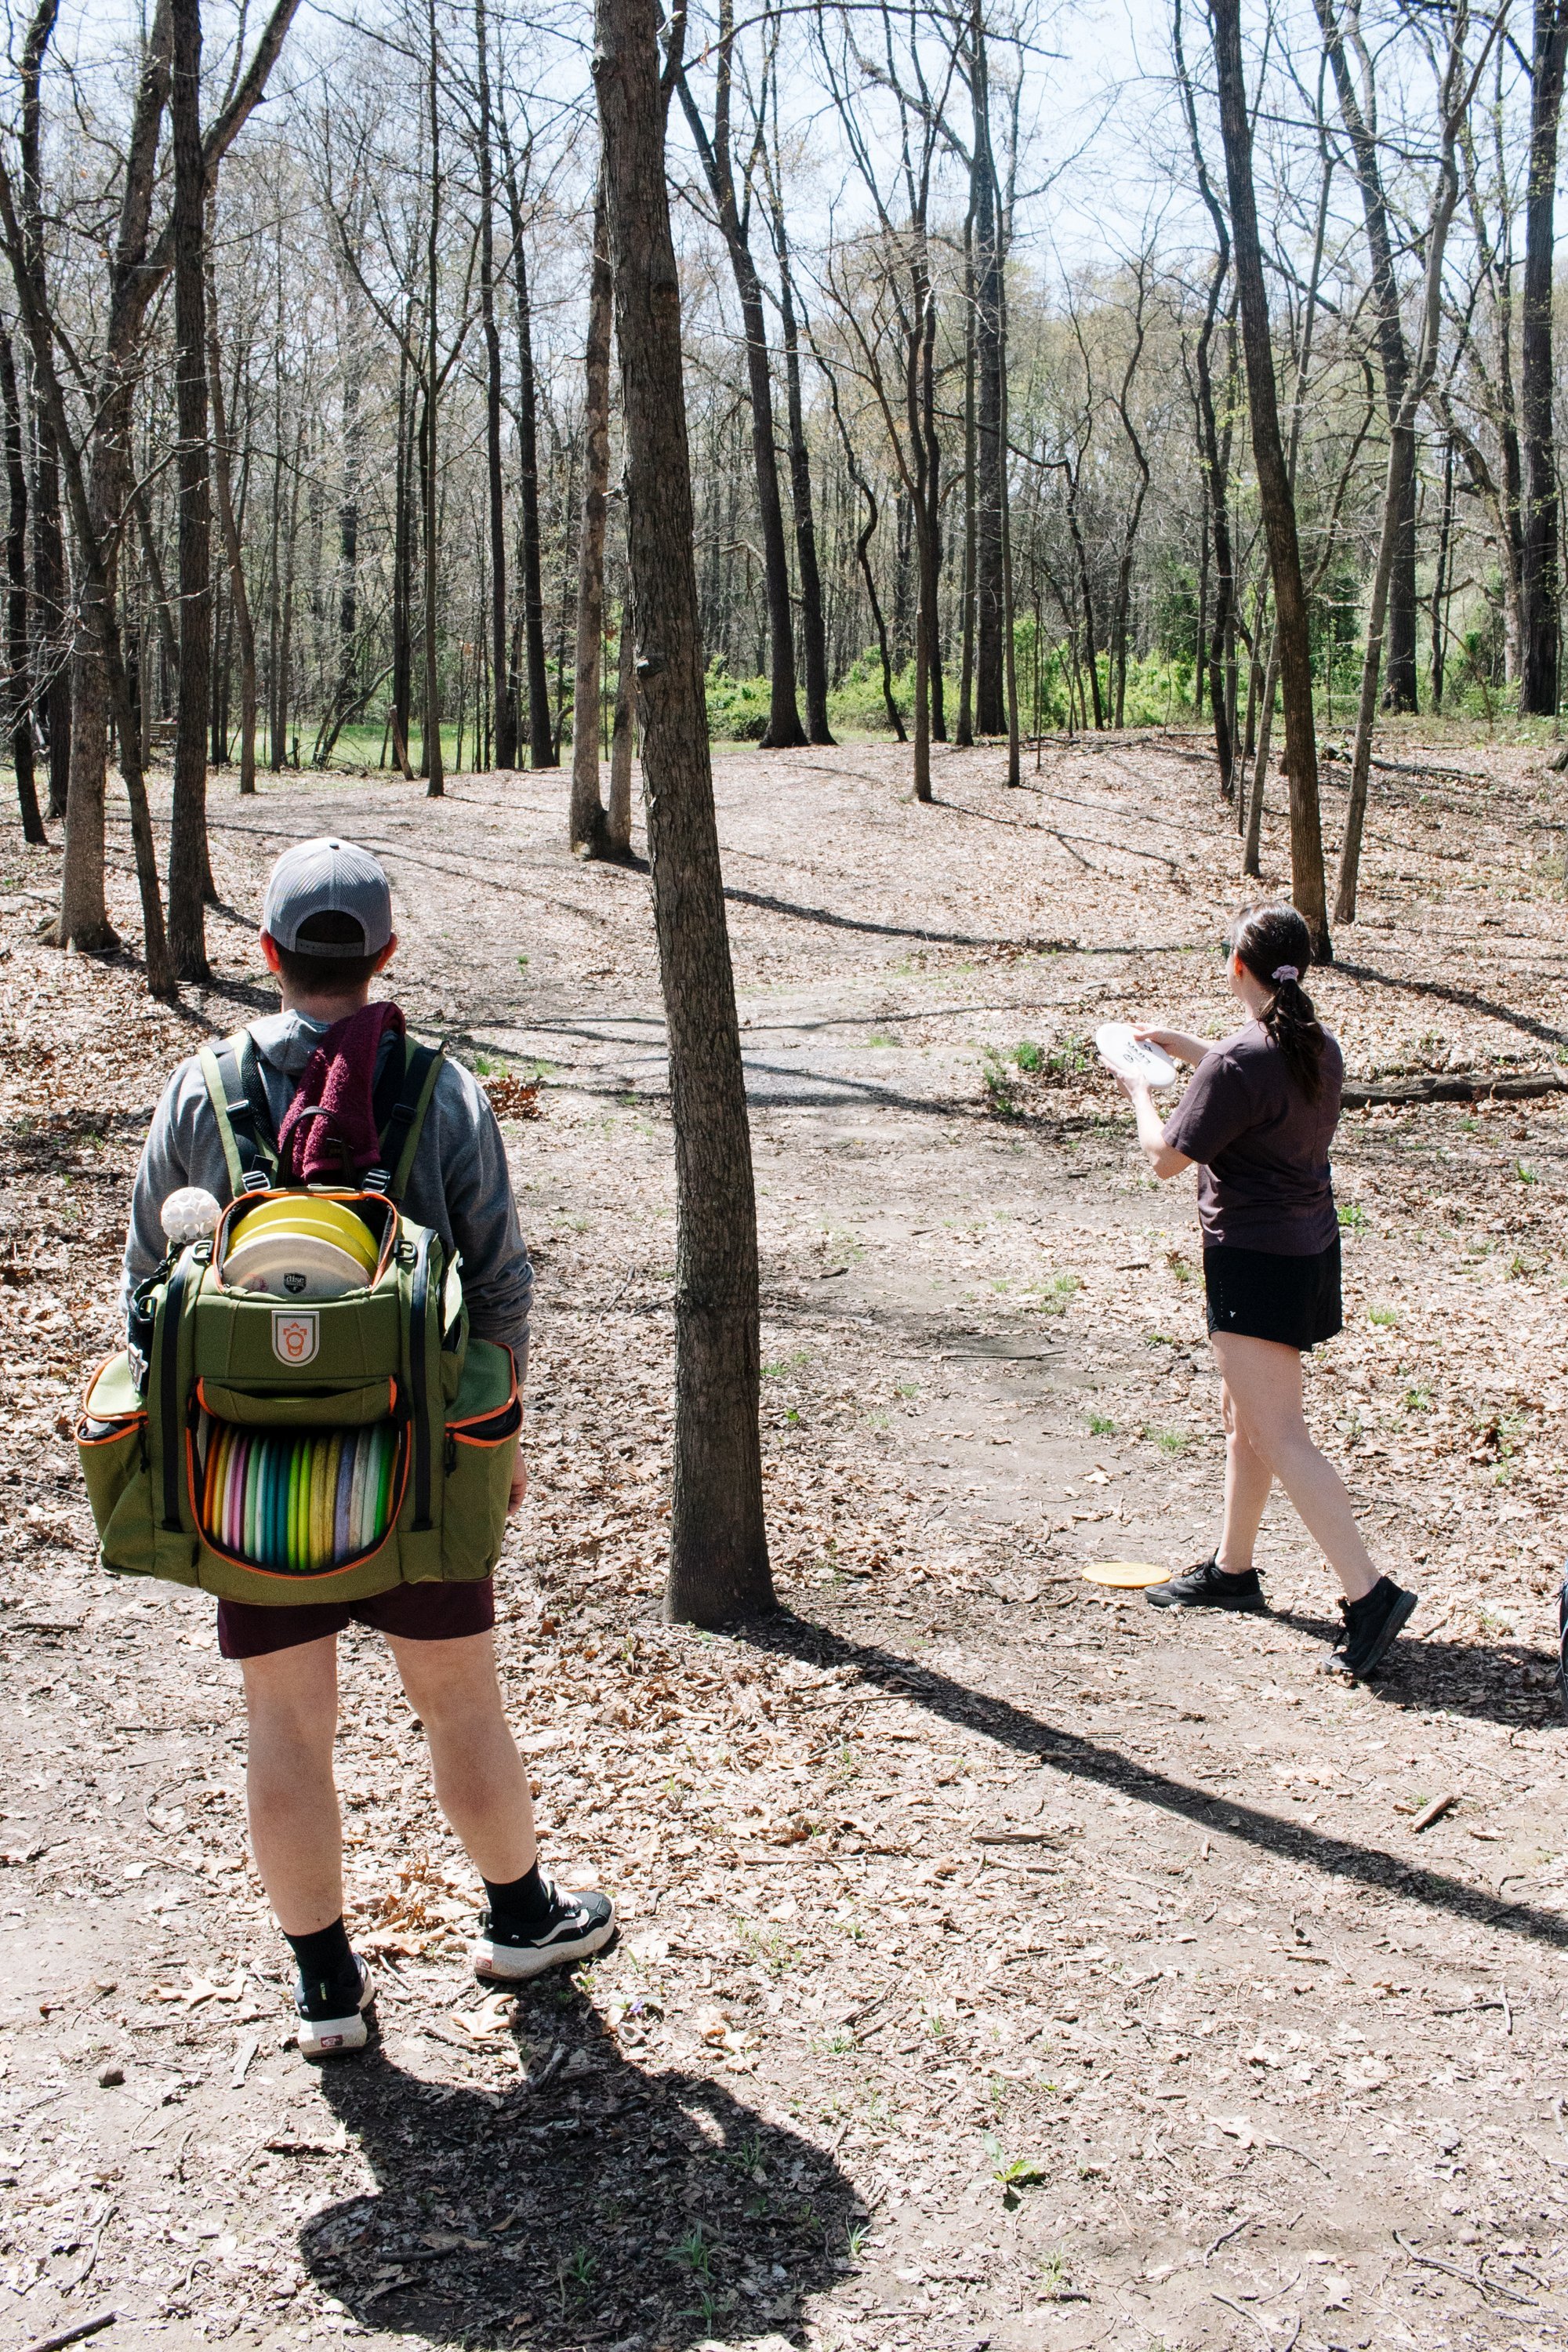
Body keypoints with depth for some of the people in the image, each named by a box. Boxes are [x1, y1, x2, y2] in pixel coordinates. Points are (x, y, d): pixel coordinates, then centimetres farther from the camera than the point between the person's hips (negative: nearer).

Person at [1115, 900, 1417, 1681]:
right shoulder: (1321, 1050, 5)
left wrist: (1139, 1088, 4)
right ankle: (1232, 1568, 34)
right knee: (1245, 1419, 21)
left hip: (1254, 1260, -9)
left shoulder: (1239, 1064, -21)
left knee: (1279, 1437, -8)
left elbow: (1166, 1157, -13)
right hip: (1308, 1247, 9)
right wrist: (1186, 1047, 27)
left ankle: (1369, 1593, -12)